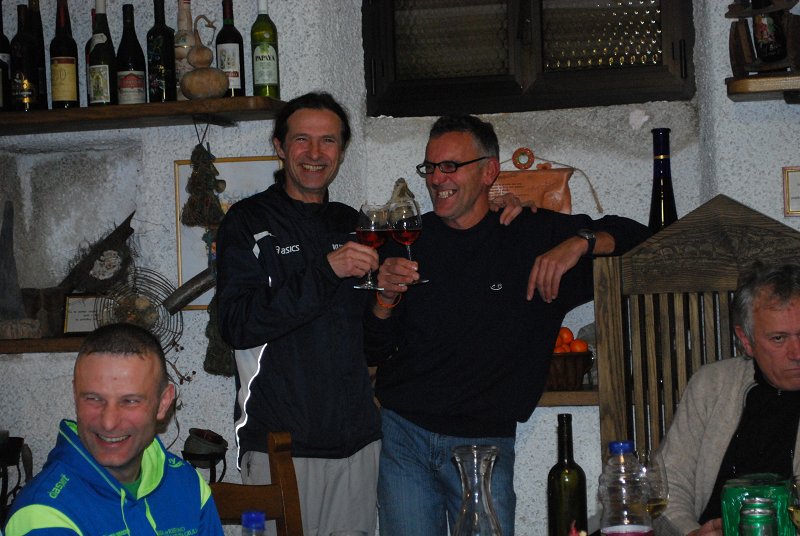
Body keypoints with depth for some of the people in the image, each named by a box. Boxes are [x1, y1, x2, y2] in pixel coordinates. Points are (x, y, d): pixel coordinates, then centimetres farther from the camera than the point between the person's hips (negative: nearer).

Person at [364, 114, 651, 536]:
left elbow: (638, 237, 5)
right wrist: (386, 298, -13)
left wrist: (581, 241, -13)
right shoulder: (410, 243, 5)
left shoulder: (534, 235, 2)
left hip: (485, 443, -1)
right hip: (403, 437, 1)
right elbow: (373, 354, 6)